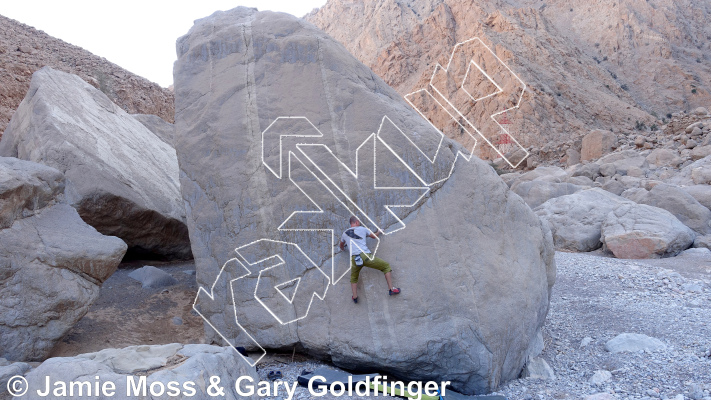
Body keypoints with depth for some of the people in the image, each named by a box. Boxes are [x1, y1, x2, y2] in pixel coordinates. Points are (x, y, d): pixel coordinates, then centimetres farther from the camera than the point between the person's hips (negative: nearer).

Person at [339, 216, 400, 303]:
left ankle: (355, 297, 9)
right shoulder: (362, 229, 12)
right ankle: (391, 289, 3)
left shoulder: (345, 233, 20)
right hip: (365, 256, -3)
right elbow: (375, 236, 26)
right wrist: (379, 232, 48)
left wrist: (343, 248, 63)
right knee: (386, 266, 10)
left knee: (353, 278, 26)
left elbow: (341, 246, 38)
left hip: (354, 259, 3)